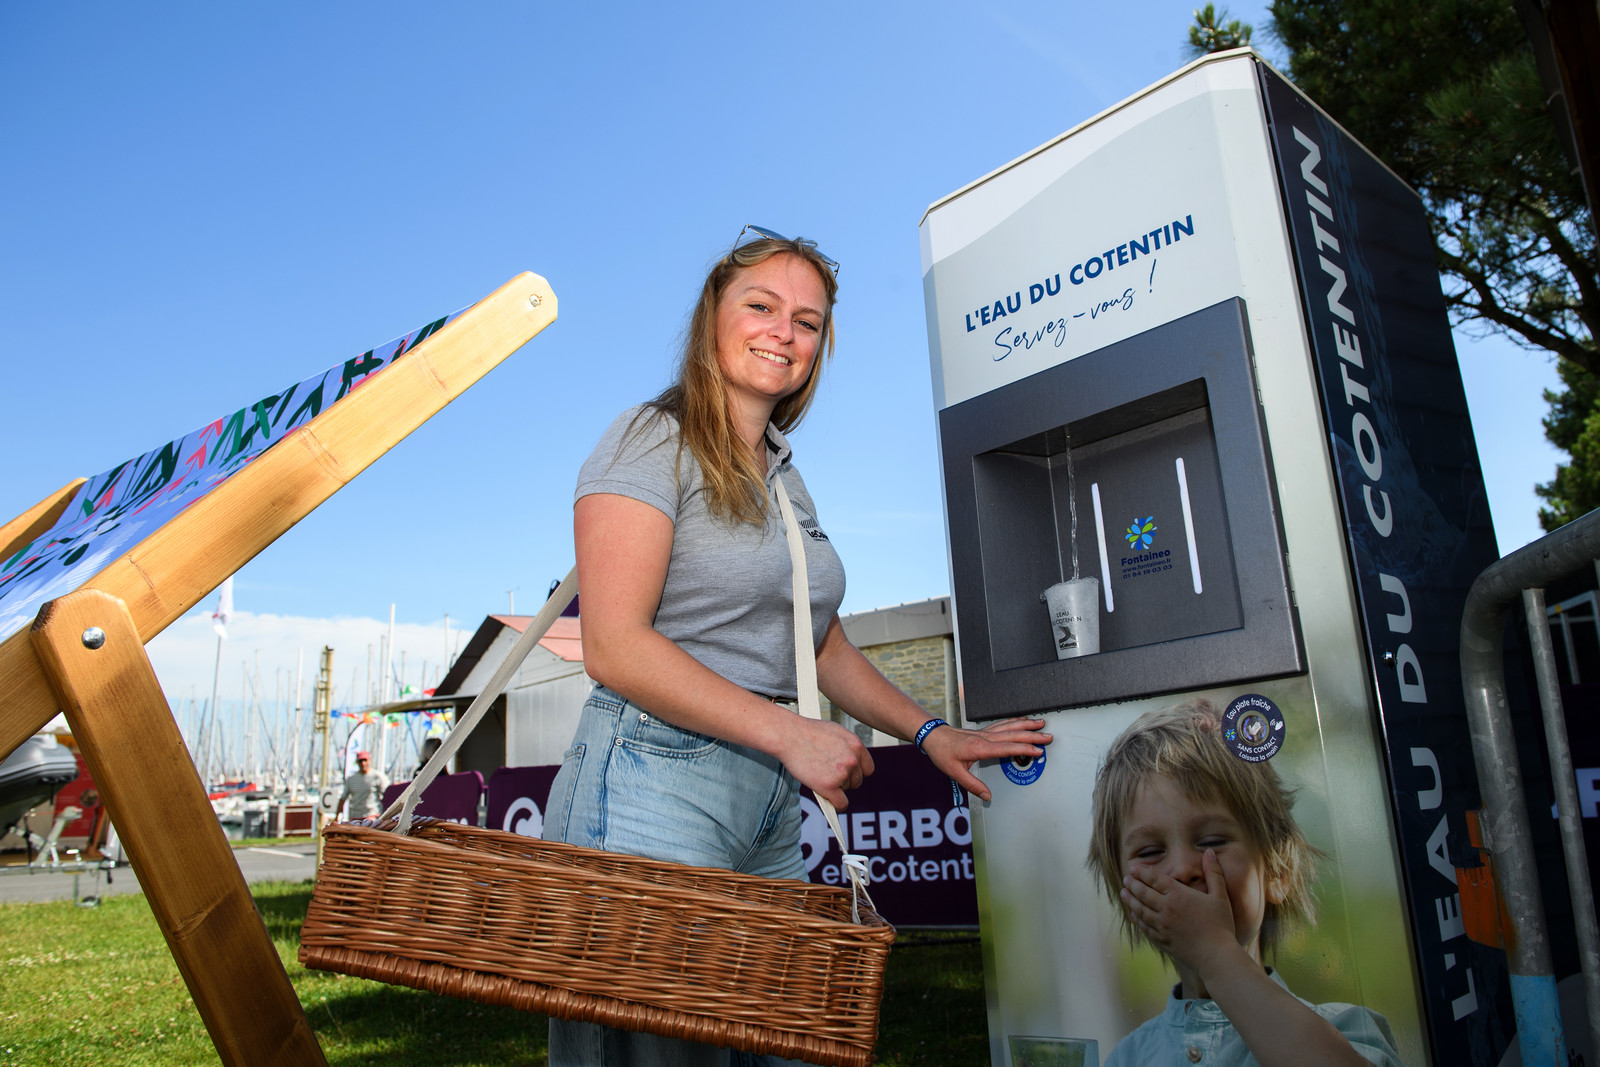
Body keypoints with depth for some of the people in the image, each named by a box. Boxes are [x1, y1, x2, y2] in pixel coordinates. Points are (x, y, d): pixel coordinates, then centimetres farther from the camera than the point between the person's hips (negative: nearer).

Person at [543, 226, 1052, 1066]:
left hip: (771, 820, 8)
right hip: (654, 787, -7)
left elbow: (823, 647, 23)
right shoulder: (652, 441, -5)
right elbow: (615, 647, -15)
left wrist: (931, 733, 15)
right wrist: (787, 731, -18)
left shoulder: (784, 478, 19)